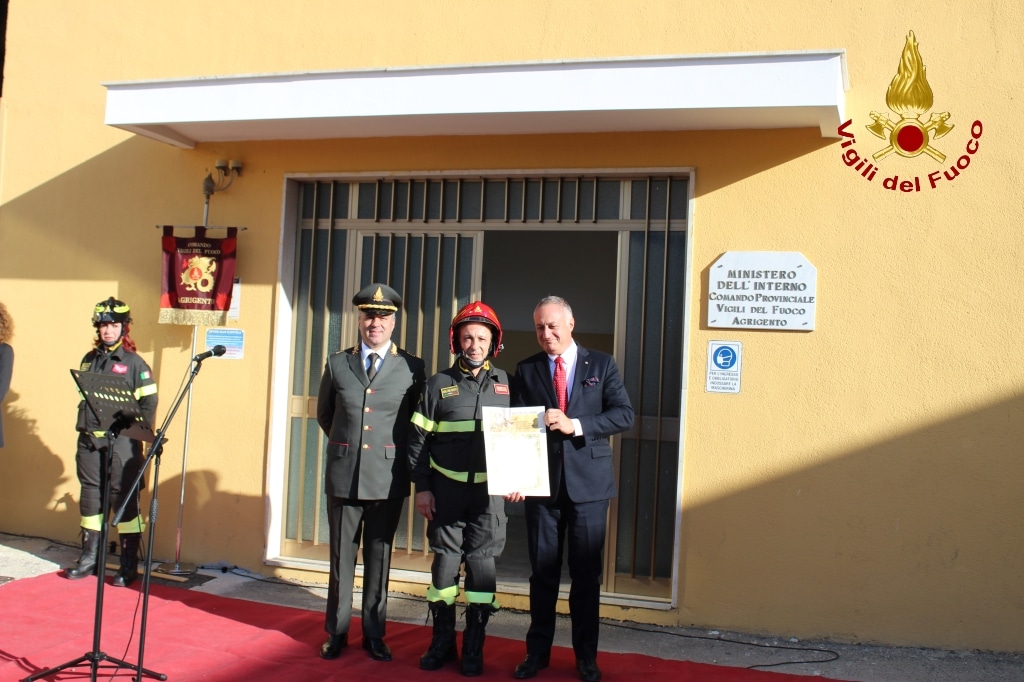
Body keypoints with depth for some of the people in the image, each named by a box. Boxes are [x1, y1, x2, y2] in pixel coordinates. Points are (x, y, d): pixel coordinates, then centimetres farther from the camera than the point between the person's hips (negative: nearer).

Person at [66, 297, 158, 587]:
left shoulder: (134, 363, -3)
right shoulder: (88, 360, 13)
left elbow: (149, 402, -6)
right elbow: (82, 397, 20)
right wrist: (83, 425, 12)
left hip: (121, 441, -5)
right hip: (90, 439, 5)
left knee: (124, 497, -1)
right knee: (90, 495, 11)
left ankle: (129, 564, 6)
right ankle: (89, 558, 24)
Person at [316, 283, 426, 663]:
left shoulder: (412, 368, -1)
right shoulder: (337, 363, 5)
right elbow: (324, 414, 18)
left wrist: (396, 449, 9)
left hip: (388, 478, -1)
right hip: (343, 475, 1)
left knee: (379, 559, 9)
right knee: (341, 558, 10)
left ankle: (374, 635, 21)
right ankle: (337, 632, 23)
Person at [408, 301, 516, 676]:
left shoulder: (505, 383, 5)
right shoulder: (439, 384, 3)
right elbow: (418, 438, 3)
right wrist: (422, 487, -2)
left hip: (489, 490, 0)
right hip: (446, 489, 0)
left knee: (481, 564, 2)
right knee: (445, 561, 6)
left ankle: (474, 647, 15)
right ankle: (442, 642, 21)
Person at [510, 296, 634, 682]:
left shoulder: (601, 365, 4)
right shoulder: (526, 371, 6)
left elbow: (624, 415, -5)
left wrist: (575, 425, -18)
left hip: (588, 482, -1)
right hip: (542, 482, 1)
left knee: (587, 573, 7)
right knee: (542, 571, 8)